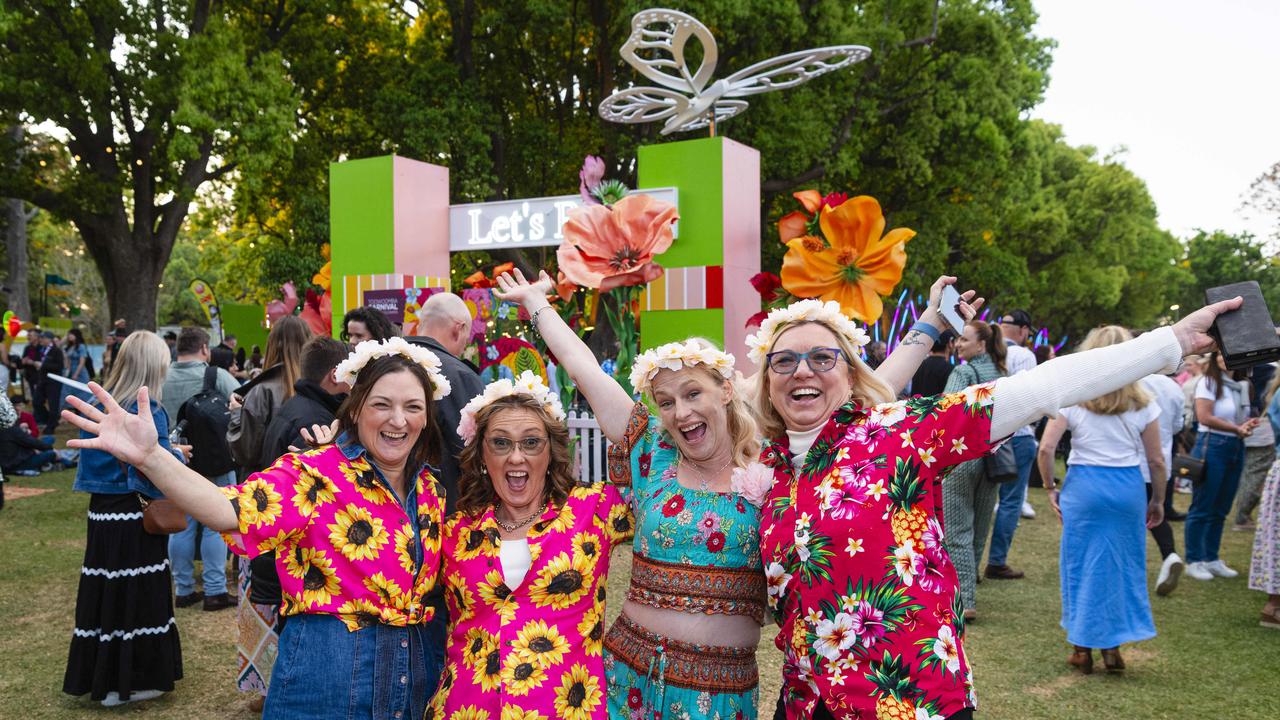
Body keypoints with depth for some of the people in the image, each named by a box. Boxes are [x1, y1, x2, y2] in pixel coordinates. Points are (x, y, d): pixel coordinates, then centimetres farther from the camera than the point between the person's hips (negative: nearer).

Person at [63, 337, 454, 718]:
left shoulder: (430, 489, 4)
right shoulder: (314, 475, -12)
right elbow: (231, 511, -30)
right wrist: (149, 456, -43)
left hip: (419, 670, 5)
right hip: (326, 678, -5)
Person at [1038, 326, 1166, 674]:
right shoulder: (1142, 403, 0)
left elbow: (1045, 448, -9)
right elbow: (1156, 460, 3)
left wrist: (1050, 488, 4)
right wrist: (1158, 500, 15)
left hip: (1083, 485, -1)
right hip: (1128, 487, 1)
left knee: (1080, 566, 10)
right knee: (1123, 566, 14)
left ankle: (1082, 648, 17)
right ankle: (1112, 646, 18)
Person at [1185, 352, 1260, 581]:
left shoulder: (1241, 385, 12)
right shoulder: (1209, 382, -7)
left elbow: (1242, 417, 19)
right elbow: (1205, 417, -14)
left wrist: (1247, 425, -3)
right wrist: (1236, 429, -13)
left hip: (1236, 448, 7)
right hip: (1212, 446, -7)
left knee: (1220, 510, 12)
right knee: (1202, 508, -1)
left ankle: (1212, 559, 22)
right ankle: (1194, 562, 6)